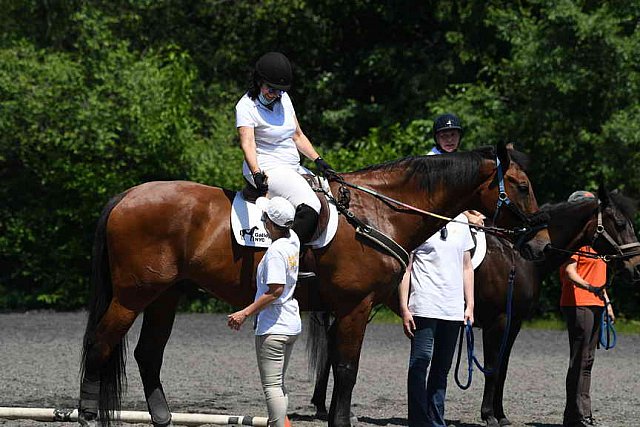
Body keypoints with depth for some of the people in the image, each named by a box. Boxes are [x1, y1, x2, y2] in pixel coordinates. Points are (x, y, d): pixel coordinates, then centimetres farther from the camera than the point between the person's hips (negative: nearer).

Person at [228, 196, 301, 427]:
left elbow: (276, 290, -26)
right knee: (278, 384, 19)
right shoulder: (293, 241, 3)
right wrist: (267, 199, 39)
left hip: (273, 328, -9)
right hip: (291, 325, 9)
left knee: (271, 385, -6)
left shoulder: (275, 250, -21)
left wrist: (245, 313, -22)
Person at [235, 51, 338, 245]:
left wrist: (318, 160, 8)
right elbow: (247, 143, -26)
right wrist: (257, 174, -42)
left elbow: (297, 136, 20)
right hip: (266, 169, -9)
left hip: (293, 167, 9)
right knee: (310, 206, -29)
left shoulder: (283, 98, 12)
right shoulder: (246, 106, -11)